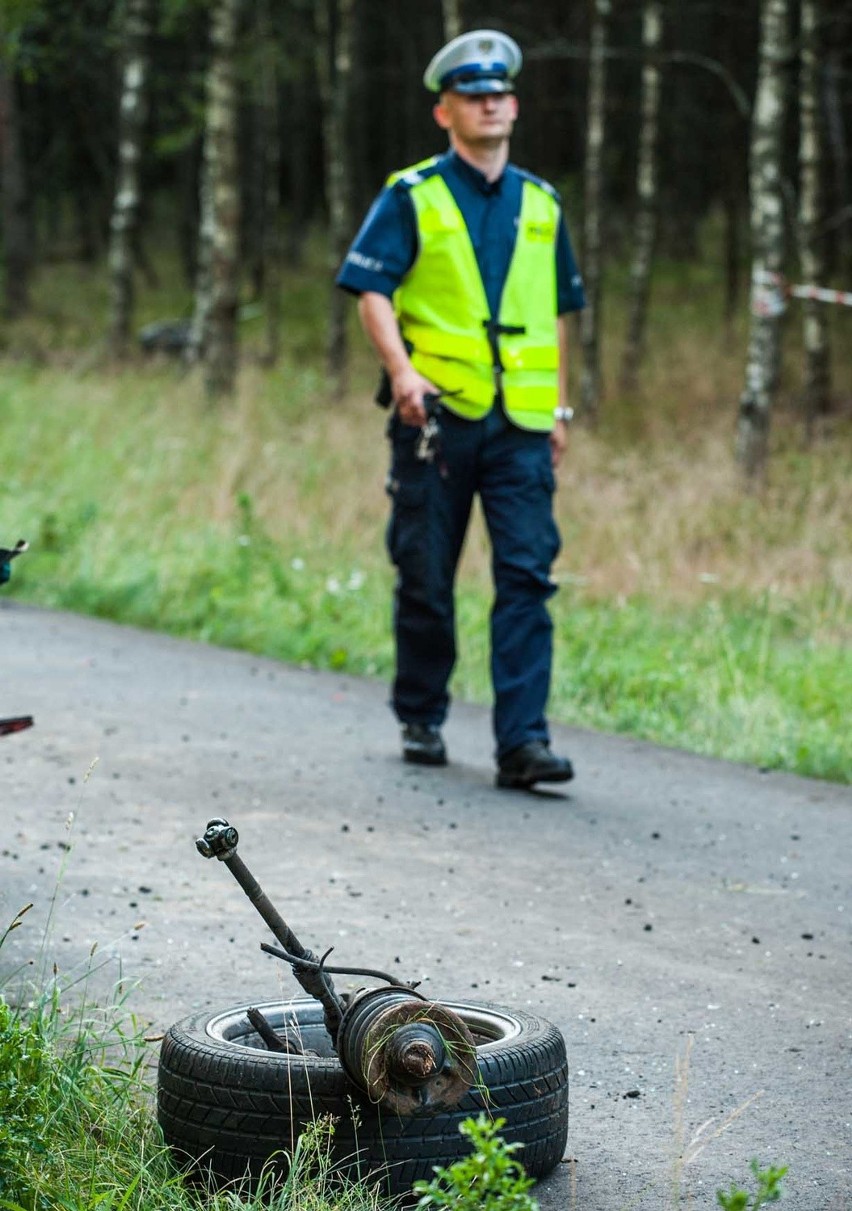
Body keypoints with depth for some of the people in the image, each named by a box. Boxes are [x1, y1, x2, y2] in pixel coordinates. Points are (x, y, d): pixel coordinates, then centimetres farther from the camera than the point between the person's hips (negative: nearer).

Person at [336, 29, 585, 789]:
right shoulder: (412, 197, 2)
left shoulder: (541, 205, 15)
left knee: (527, 573, -8)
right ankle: (422, 721, 21)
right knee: (426, 578, 5)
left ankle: (523, 740, -10)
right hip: (437, 415, -3)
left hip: (521, 425, 3)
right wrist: (402, 371, -20)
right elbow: (372, 291, -5)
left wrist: (563, 406, 16)